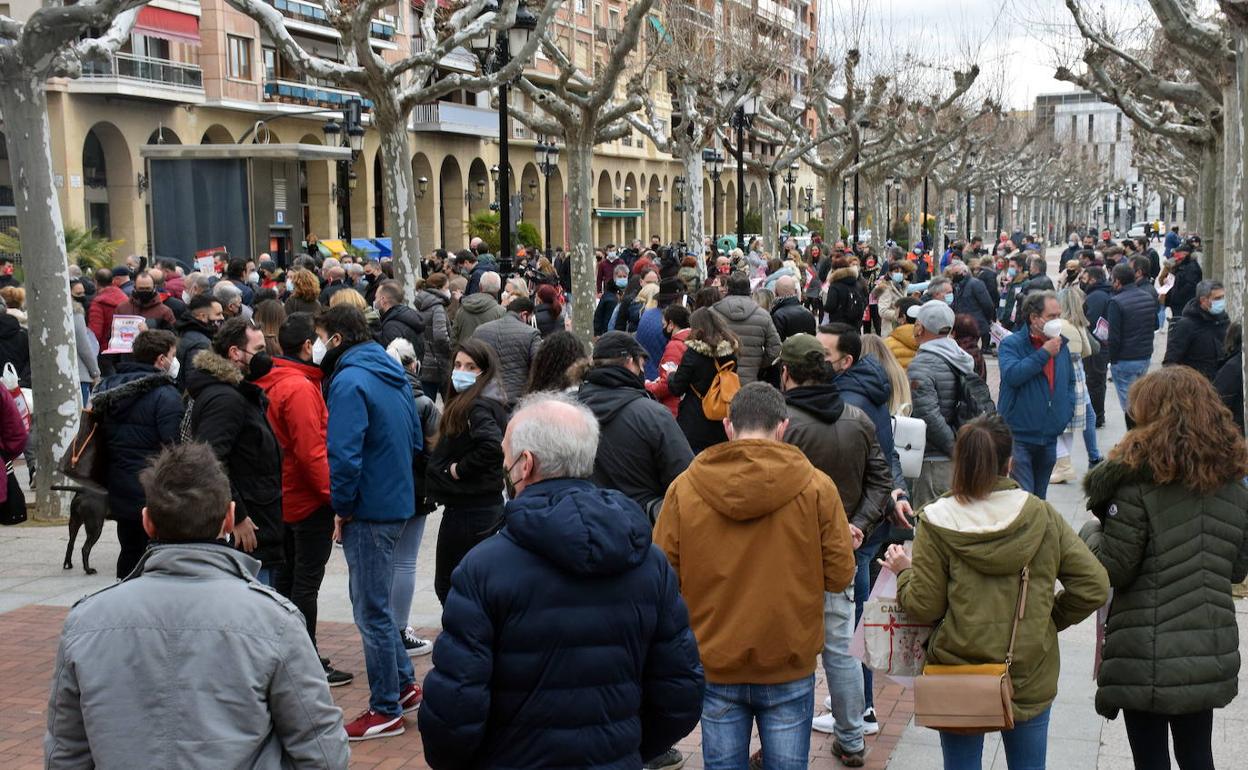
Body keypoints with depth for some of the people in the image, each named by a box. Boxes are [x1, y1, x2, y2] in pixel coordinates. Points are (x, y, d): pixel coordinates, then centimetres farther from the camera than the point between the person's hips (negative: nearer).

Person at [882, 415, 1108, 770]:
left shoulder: (936, 523, -12)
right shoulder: (1041, 516, -5)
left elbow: (923, 607, -10)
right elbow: (1093, 586, -7)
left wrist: (903, 571, 9)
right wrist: (1051, 618, 8)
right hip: (1031, 678, 1)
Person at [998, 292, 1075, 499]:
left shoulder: (1061, 345, 12)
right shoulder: (1011, 344, -9)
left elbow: (1070, 381, 26)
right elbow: (1012, 374, -28)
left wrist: (1068, 409, 9)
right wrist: (1044, 353, -21)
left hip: (1049, 437, 6)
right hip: (1019, 437, -6)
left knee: (1039, 499, 17)